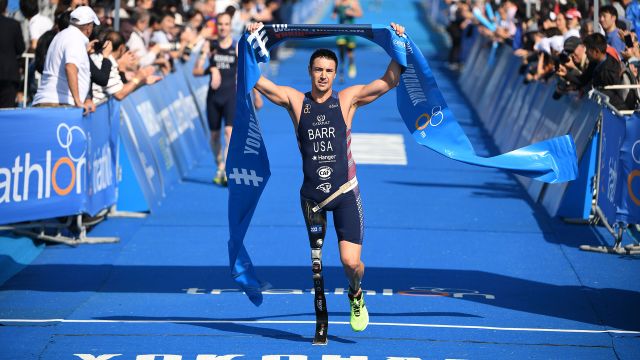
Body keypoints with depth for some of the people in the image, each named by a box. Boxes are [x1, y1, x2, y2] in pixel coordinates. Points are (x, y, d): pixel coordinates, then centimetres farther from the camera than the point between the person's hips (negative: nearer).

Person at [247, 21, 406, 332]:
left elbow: (390, 81, -2)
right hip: (312, 193, 1)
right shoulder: (295, 101, 4)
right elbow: (255, 79, 3)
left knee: (351, 262, -9)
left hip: (345, 191, -1)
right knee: (317, 260, 4)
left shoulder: (348, 98, 2)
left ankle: (356, 296, 24)